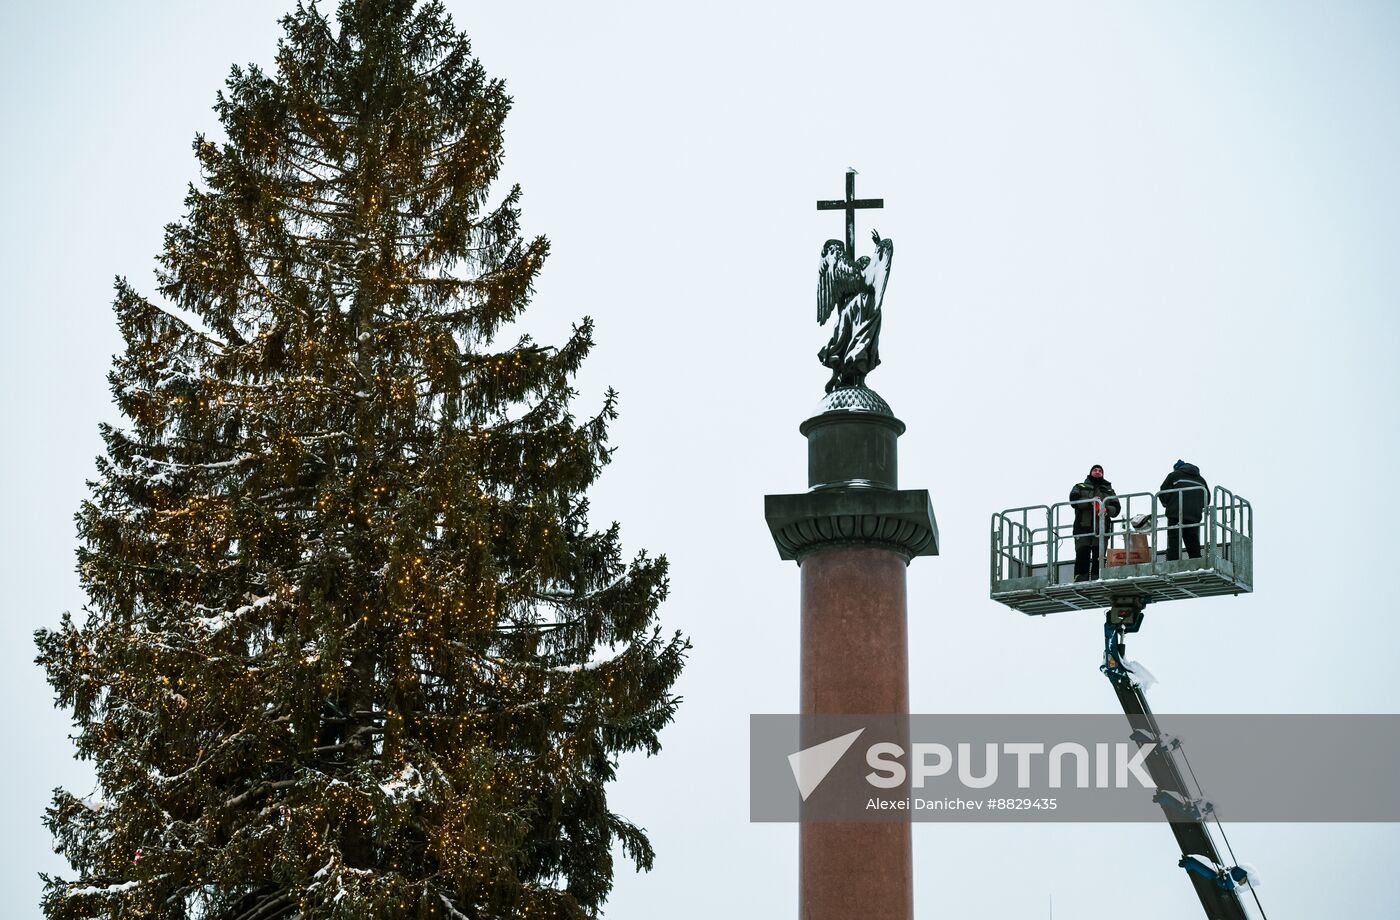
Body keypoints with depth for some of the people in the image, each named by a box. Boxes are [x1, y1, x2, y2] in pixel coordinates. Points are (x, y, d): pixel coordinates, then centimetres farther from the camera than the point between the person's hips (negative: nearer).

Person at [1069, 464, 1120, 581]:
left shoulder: (1109, 490, 25)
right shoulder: (1080, 487, 20)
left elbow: (1116, 509, 12)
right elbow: (1074, 500, -1)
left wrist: (1106, 509, -12)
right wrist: (1091, 502, -15)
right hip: (1083, 527, -2)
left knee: (1098, 557, -6)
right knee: (1082, 555, -11)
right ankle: (1080, 581, -15)